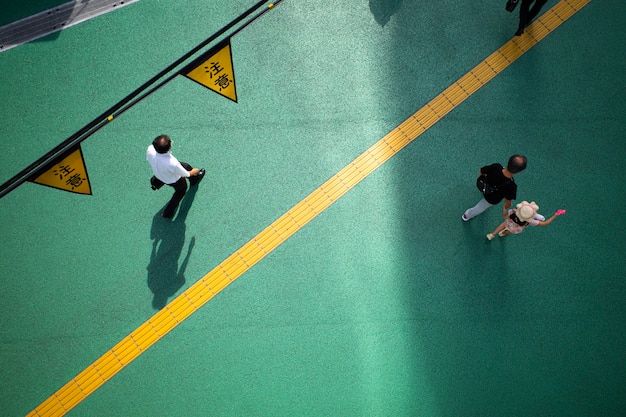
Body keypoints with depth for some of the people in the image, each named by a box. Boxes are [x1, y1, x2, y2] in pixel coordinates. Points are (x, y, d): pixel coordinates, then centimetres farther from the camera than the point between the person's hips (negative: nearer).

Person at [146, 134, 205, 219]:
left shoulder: (150, 150, -34)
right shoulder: (172, 163, -47)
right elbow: (185, 174, -25)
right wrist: (193, 172, -2)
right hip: (174, 181, -5)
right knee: (180, 191, 30)